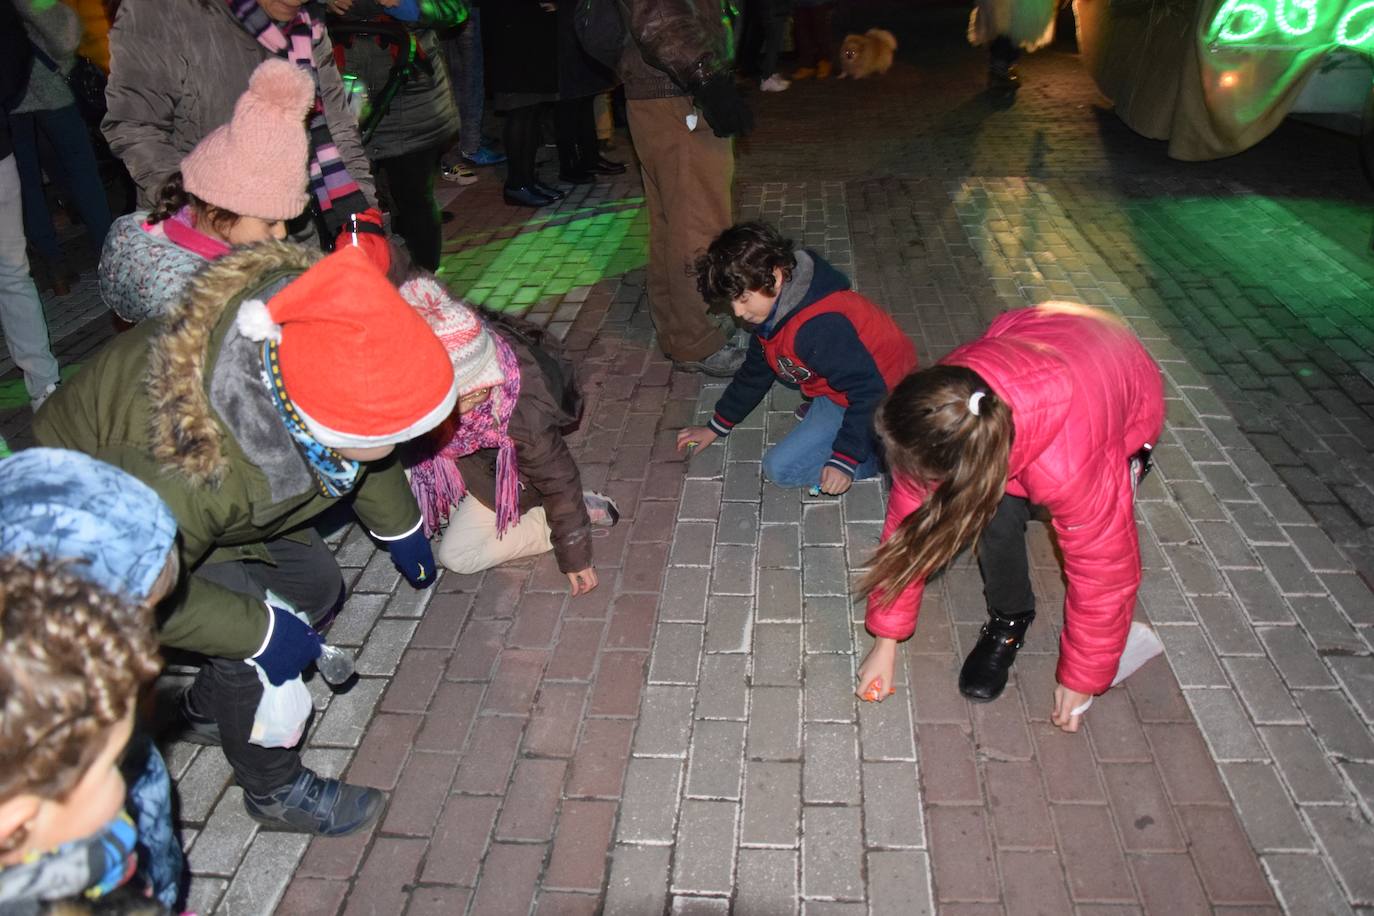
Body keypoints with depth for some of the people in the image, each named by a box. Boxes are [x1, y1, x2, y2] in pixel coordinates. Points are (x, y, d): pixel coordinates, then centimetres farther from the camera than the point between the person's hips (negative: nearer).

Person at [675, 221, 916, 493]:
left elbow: (869, 390, -31)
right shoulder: (775, 310, -1)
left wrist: (844, 459, -29)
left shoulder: (819, 328, -34)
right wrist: (716, 427, 20)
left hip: (878, 399, -10)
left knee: (781, 469, -11)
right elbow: (755, 371, 15)